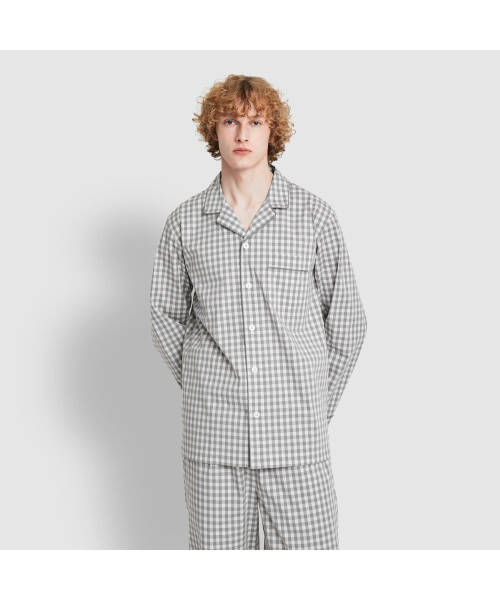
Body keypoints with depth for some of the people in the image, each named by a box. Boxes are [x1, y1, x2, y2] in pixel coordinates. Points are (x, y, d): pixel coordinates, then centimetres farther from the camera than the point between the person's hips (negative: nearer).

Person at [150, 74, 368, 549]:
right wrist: (206, 394, 9)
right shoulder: (185, 221, 4)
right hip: (212, 437, 1)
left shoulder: (315, 216, 1)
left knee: (308, 545, 1)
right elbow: (166, 315, 13)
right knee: (219, 546, 9)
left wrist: (318, 405, 8)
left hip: (295, 437, -1)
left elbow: (346, 321, 7)